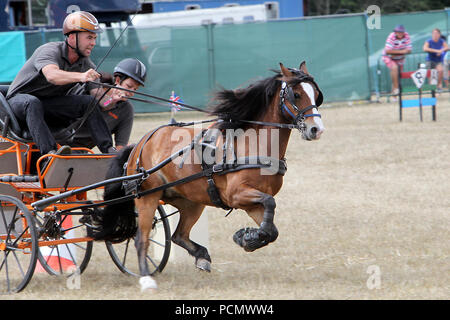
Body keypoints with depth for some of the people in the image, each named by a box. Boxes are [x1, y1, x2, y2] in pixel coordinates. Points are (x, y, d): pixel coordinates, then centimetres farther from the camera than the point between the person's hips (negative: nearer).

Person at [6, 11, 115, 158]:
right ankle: (50, 152, -53)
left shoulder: (86, 64, -1)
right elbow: (52, 75, -44)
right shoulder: (50, 50, -21)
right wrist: (81, 76, -61)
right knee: (32, 103, -40)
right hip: (20, 98, -6)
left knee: (89, 101, -15)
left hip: (51, 105, 6)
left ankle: (108, 149, -22)